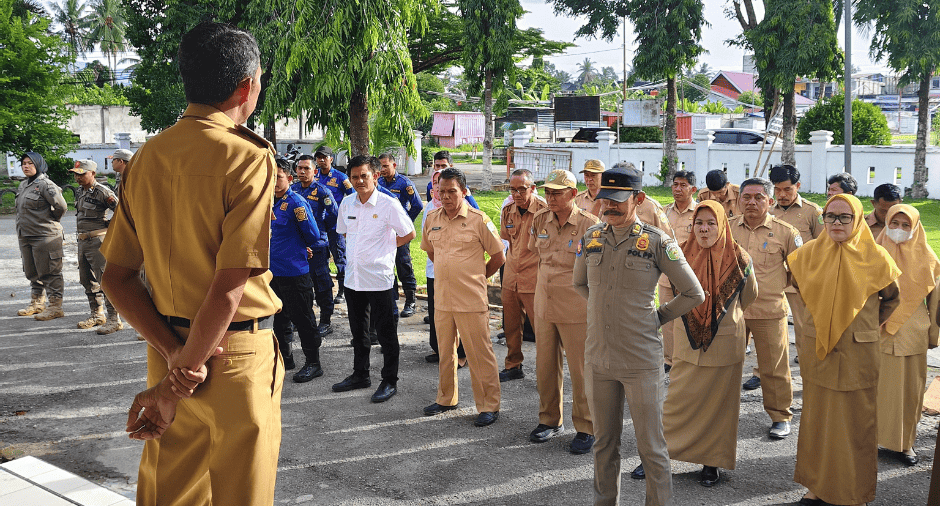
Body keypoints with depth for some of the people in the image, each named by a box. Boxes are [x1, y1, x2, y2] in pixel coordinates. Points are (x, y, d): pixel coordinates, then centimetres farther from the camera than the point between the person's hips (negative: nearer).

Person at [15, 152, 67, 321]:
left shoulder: (45, 184, -13)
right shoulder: (23, 185, 14)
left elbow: (61, 206, -19)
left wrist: (52, 221, -4)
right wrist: (20, 233, 19)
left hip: (45, 235, -9)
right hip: (25, 236, 9)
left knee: (49, 272, -4)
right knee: (32, 272, 17)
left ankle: (55, 307, 2)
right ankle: (37, 303, 29)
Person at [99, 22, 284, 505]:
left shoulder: (146, 157, 4)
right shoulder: (248, 157, -16)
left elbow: (115, 278, 3)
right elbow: (230, 287, -22)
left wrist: (173, 354, -6)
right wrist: (173, 387, -14)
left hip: (168, 349, 6)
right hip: (236, 356, -6)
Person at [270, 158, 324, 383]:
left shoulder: (296, 202, -13)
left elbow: (313, 237, -11)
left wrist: (298, 249, 3)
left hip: (295, 272, -8)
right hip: (273, 269, 8)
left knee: (302, 319, 0)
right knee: (280, 316, 17)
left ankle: (313, 363, 9)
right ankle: (284, 357, 31)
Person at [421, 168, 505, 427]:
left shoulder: (478, 220, -8)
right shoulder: (432, 219, 7)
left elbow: (498, 257, -1)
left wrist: (477, 277, 6)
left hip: (471, 300, -5)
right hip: (442, 298, 5)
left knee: (479, 353, -1)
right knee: (445, 352, 16)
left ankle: (489, 406, 9)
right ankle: (446, 399, 31)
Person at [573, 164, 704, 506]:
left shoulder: (657, 242, -7)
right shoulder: (590, 239, 5)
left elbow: (693, 294, -1)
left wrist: (657, 317, 0)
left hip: (641, 361, -4)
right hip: (597, 359, 4)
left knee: (651, 447, 4)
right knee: (604, 443, 15)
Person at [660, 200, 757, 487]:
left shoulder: (738, 259, -7)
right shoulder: (682, 256, -3)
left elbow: (748, 297, 11)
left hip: (725, 343, -1)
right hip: (689, 342, 1)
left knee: (718, 403, 7)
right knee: (678, 398, 3)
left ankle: (713, 461, 20)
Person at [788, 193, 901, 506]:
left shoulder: (875, 257, -4)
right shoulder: (810, 253, 1)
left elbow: (892, 298, 10)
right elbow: (800, 286, 21)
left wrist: (869, 325, 7)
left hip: (858, 352, -2)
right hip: (817, 349, 2)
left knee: (856, 422, 3)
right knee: (818, 418, 8)